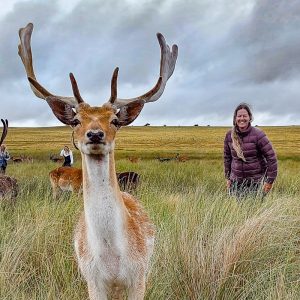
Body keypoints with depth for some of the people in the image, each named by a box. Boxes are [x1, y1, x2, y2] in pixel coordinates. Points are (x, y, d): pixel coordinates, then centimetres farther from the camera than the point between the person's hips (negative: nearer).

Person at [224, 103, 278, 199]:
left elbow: (271, 157, -11)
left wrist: (270, 181, -11)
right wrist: (228, 178, 14)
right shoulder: (229, 135, -1)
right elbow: (227, 157, 12)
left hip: (256, 182, -3)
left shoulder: (257, 135, -13)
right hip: (237, 181, 3)